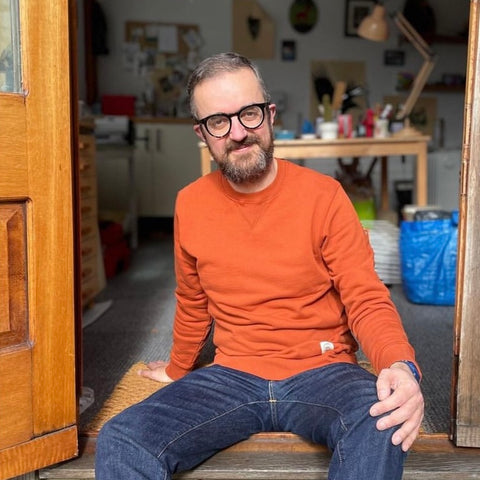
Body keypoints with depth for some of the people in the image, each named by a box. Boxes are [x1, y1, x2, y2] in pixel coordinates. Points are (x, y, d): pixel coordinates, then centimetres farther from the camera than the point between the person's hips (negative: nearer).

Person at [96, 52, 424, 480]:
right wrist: (178, 370, 32)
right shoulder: (190, 204, 3)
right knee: (119, 444, -21)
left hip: (321, 371, -1)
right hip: (232, 376, 2)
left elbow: (367, 300, -8)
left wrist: (401, 365, -29)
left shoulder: (323, 195, -7)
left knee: (381, 427, -35)